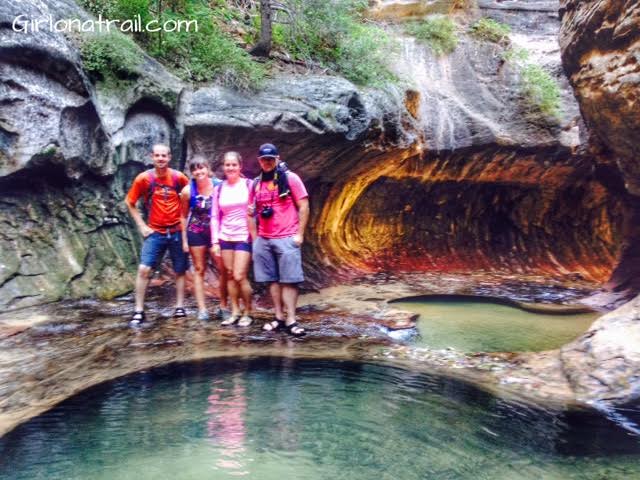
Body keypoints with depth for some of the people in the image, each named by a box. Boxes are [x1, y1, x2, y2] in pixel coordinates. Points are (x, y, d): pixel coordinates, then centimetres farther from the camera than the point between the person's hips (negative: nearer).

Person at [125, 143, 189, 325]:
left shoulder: (178, 177, -5)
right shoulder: (144, 178, -7)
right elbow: (129, 203, 3)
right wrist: (141, 225, -3)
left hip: (177, 231, 1)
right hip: (155, 232, -1)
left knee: (180, 271, 7)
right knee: (144, 269, -10)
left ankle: (180, 307, 19)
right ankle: (139, 310, -1)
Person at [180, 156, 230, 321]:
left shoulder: (219, 186, -11)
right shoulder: (188, 191, -8)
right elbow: (184, 216, 2)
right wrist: (184, 240, 1)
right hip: (196, 233, 1)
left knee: (223, 269, -2)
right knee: (199, 270, 6)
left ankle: (223, 306, 14)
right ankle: (202, 309, 12)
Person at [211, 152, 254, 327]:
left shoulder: (249, 184, -3)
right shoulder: (219, 188, 8)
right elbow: (215, 216, 9)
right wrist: (215, 241, 3)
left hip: (244, 237, -4)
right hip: (225, 237, 4)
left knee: (240, 276, -8)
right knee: (230, 275, 6)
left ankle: (248, 312, 8)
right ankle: (235, 312, 16)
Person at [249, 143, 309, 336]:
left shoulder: (290, 178, -1)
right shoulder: (256, 184, 12)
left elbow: (304, 206, -4)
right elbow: (252, 213, 17)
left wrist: (299, 234, -9)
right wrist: (255, 238, 9)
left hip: (287, 239, -5)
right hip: (263, 240, 5)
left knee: (289, 280, -5)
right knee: (272, 279, 7)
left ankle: (291, 320, -4)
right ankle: (279, 317, 14)